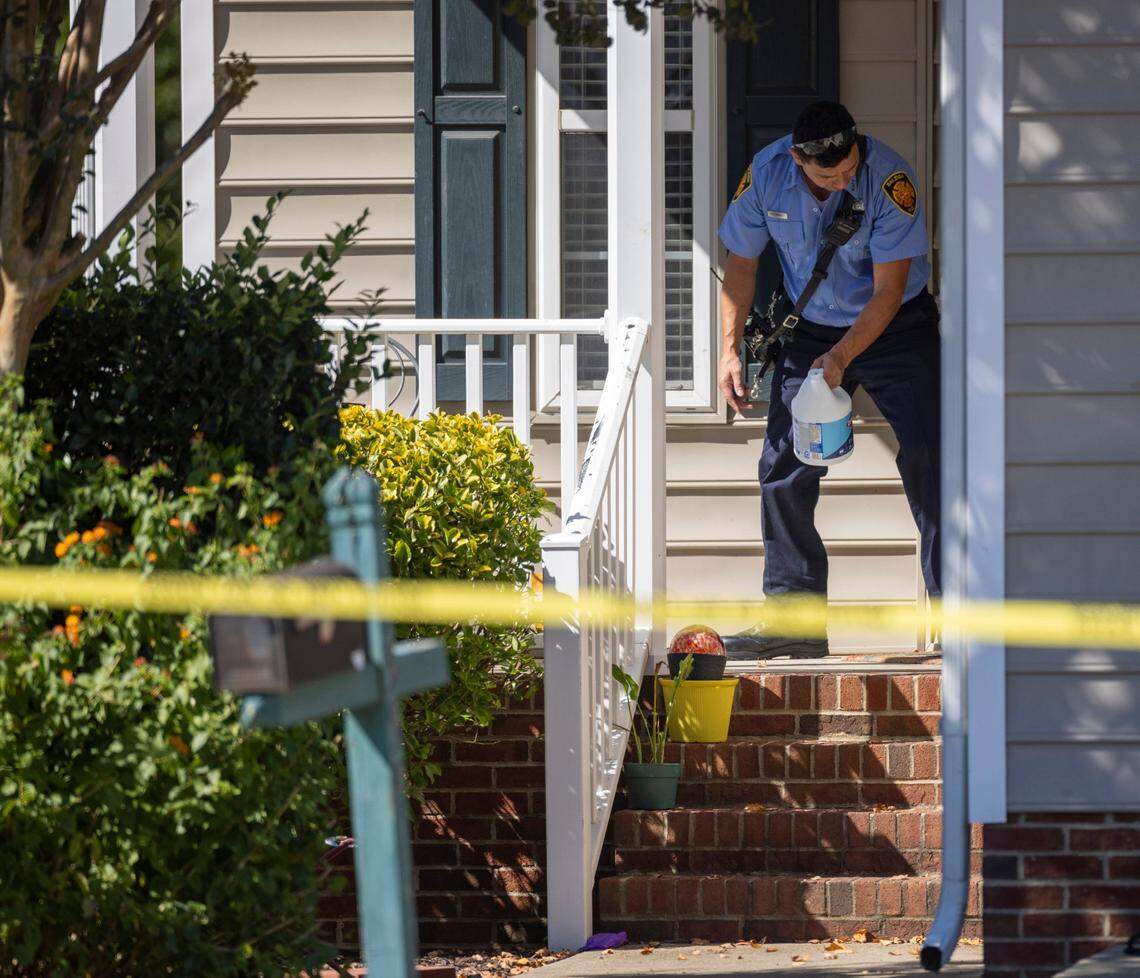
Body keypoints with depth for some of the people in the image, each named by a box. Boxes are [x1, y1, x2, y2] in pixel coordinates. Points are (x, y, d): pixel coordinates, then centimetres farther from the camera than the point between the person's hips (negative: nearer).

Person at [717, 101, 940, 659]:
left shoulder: (889, 178, -25)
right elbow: (741, 262, 1)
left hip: (892, 329, -3)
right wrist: (731, 350, -4)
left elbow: (889, 290, -23)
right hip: (810, 330, 3)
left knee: (929, 465, -12)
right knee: (785, 470, -3)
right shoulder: (766, 174, -15)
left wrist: (841, 357, -32)